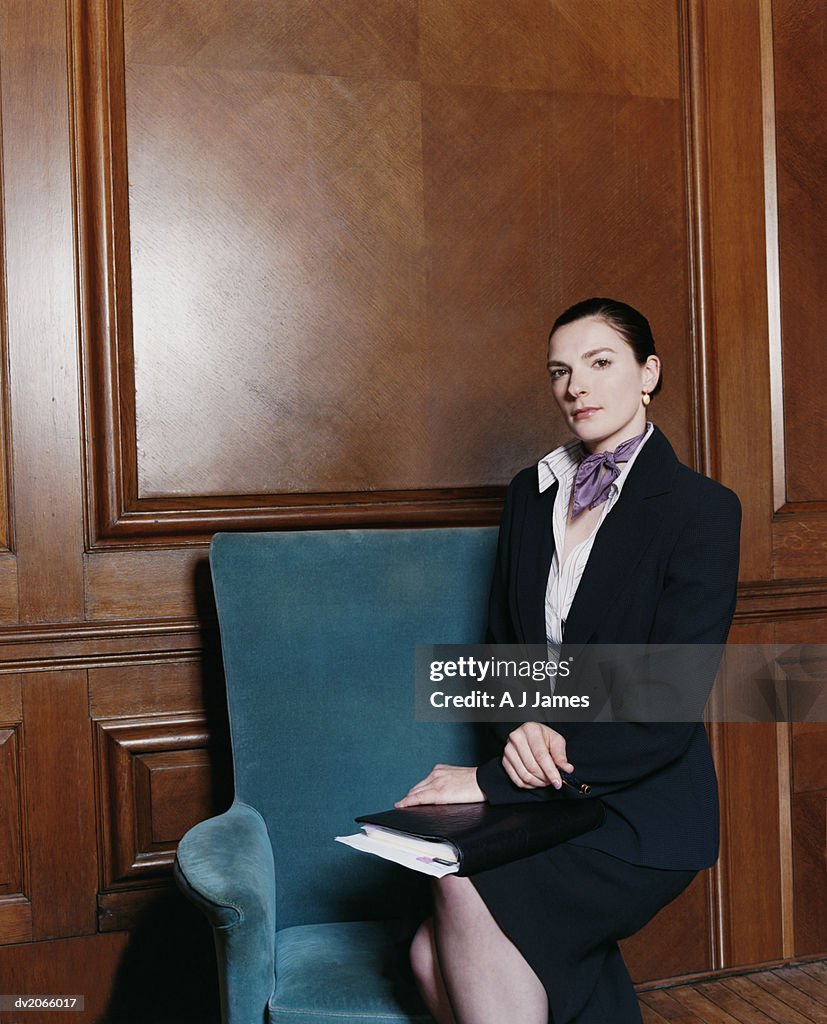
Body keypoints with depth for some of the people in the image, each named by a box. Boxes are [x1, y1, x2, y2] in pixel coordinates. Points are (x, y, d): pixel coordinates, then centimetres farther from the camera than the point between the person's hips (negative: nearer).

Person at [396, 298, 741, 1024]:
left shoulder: (701, 508, -6)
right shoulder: (531, 494, 13)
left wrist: (491, 781, -17)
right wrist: (521, 723, -8)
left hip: (641, 808, -4)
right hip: (543, 798, 5)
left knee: (465, 887, -30)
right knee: (436, 961, -22)